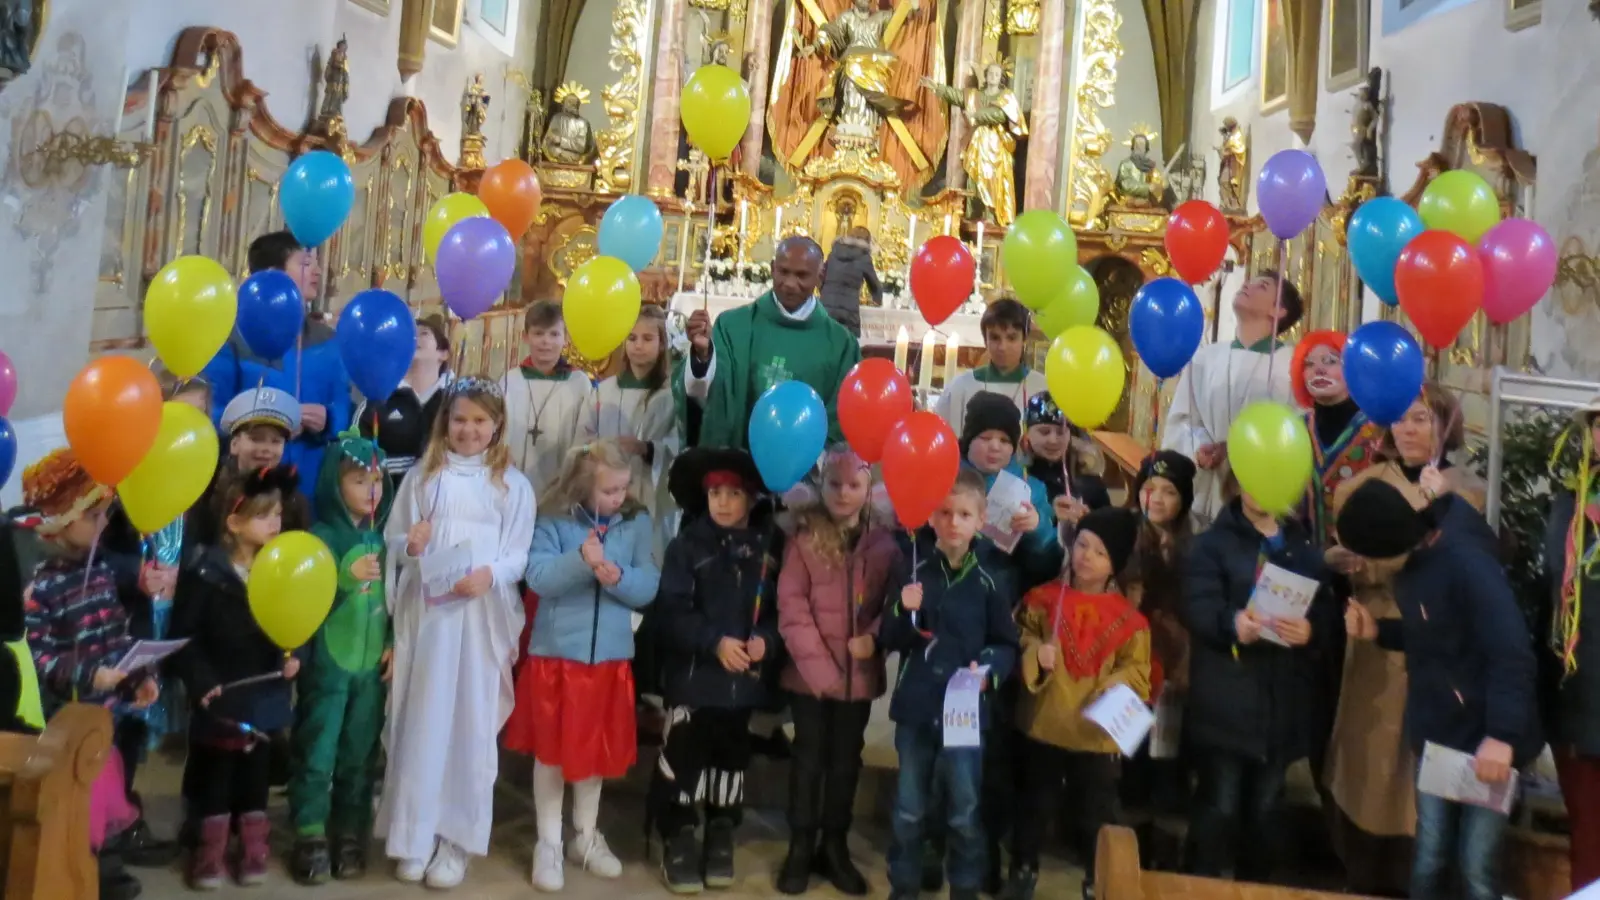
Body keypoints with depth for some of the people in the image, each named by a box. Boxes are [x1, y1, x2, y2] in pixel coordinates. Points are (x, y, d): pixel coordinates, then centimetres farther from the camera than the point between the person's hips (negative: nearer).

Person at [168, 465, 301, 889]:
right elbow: (183, 635, -13)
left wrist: (292, 656, -7)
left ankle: (254, 846, 27)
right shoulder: (205, 574, -13)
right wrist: (200, 681, -19)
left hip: (265, 692, 4)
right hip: (220, 693, -4)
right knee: (217, 768, 9)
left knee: (257, 767, 14)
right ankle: (212, 851, 22)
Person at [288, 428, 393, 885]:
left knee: (360, 754, 11)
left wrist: (395, 644, 4)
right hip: (327, 662, -3)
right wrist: (346, 578, -31)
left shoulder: (385, 536, 3)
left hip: (373, 664, 4)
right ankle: (310, 835, 16)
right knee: (316, 753, 5)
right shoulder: (321, 536, -9)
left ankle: (350, 833, 23)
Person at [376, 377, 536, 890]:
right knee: (421, 721, 4)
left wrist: (491, 574, -19)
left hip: (483, 616, -1)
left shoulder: (513, 484, 5)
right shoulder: (423, 476, 10)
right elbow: (392, 540, 9)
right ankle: (414, 836, 16)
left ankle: (457, 839, 12)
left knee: (471, 724, 2)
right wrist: (409, 545, -13)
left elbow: (521, 555, 0)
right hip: (426, 612, 1)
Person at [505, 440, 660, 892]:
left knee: (596, 749, 15)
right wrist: (580, 561, -34)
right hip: (555, 653, -2)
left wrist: (617, 577, -25)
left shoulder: (637, 522, -1)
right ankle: (548, 845, 24)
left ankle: (586, 838, 33)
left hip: (610, 656, 3)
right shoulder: (553, 520, -9)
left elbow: (649, 586, -5)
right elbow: (538, 577, -19)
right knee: (551, 750, 8)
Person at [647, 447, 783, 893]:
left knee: (732, 757, 14)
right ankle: (679, 839, 19)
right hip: (693, 674, -2)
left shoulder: (771, 549, 2)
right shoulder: (687, 546, -5)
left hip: (746, 678, 3)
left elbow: (784, 609, 1)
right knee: (683, 755, 1)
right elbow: (671, 613, -12)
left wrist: (767, 641, -17)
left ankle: (721, 838, 32)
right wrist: (714, 642, -22)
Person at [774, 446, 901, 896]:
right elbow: (791, 605, -10)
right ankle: (801, 847, 22)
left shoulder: (885, 540, 0)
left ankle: (835, 846, 28)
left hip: (860, 673, 2)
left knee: (846, 759, 14)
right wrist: (818, 664, -16)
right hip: (811, 673, -2)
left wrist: (874, 638, -17)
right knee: (810, 757, 9)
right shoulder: (805, 536, -5)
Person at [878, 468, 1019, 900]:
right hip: (915, 705, 1)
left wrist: (989, 668, -19)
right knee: (909, 809, 14)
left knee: (965, 812, 9)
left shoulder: (993, 575, -5)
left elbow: (1007, 644, 0)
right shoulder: (912, 565, -2)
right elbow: (889, 640, 0)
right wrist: (904, 612, -19)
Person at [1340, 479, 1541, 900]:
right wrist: (1378, 632, 5)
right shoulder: (1408, 569, 7)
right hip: (1436, 739, 7)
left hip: (1486, 742, -7)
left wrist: (1501, 734, -32)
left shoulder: (1468, 566, -19)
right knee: (1428, 862, 10)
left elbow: (1512, 655, -25)